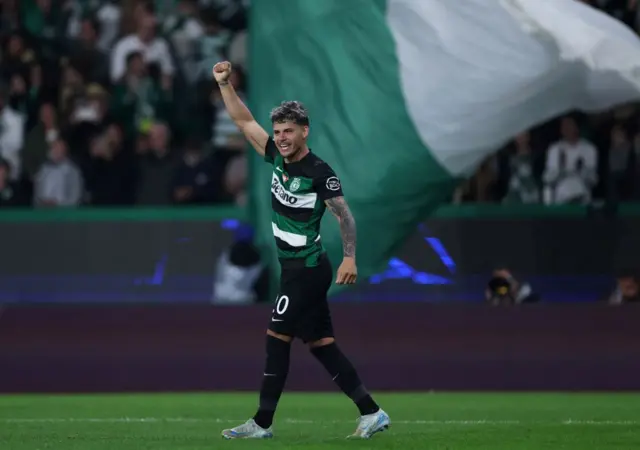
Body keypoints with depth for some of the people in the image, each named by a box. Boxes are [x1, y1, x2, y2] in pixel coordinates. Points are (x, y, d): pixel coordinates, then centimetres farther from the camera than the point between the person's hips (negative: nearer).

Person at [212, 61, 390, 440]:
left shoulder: (320, 172, -15)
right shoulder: (278, 157, 6)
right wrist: (225, 84, 6)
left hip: (307, 269, -8)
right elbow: (245, 121, 13)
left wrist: (350, 258, -23)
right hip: (295, 267, 8)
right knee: (321, 344, 7)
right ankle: (372, 414, 8)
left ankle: (263, 423, -2)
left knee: (277, 340, -7)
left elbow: (345, 214, -15)